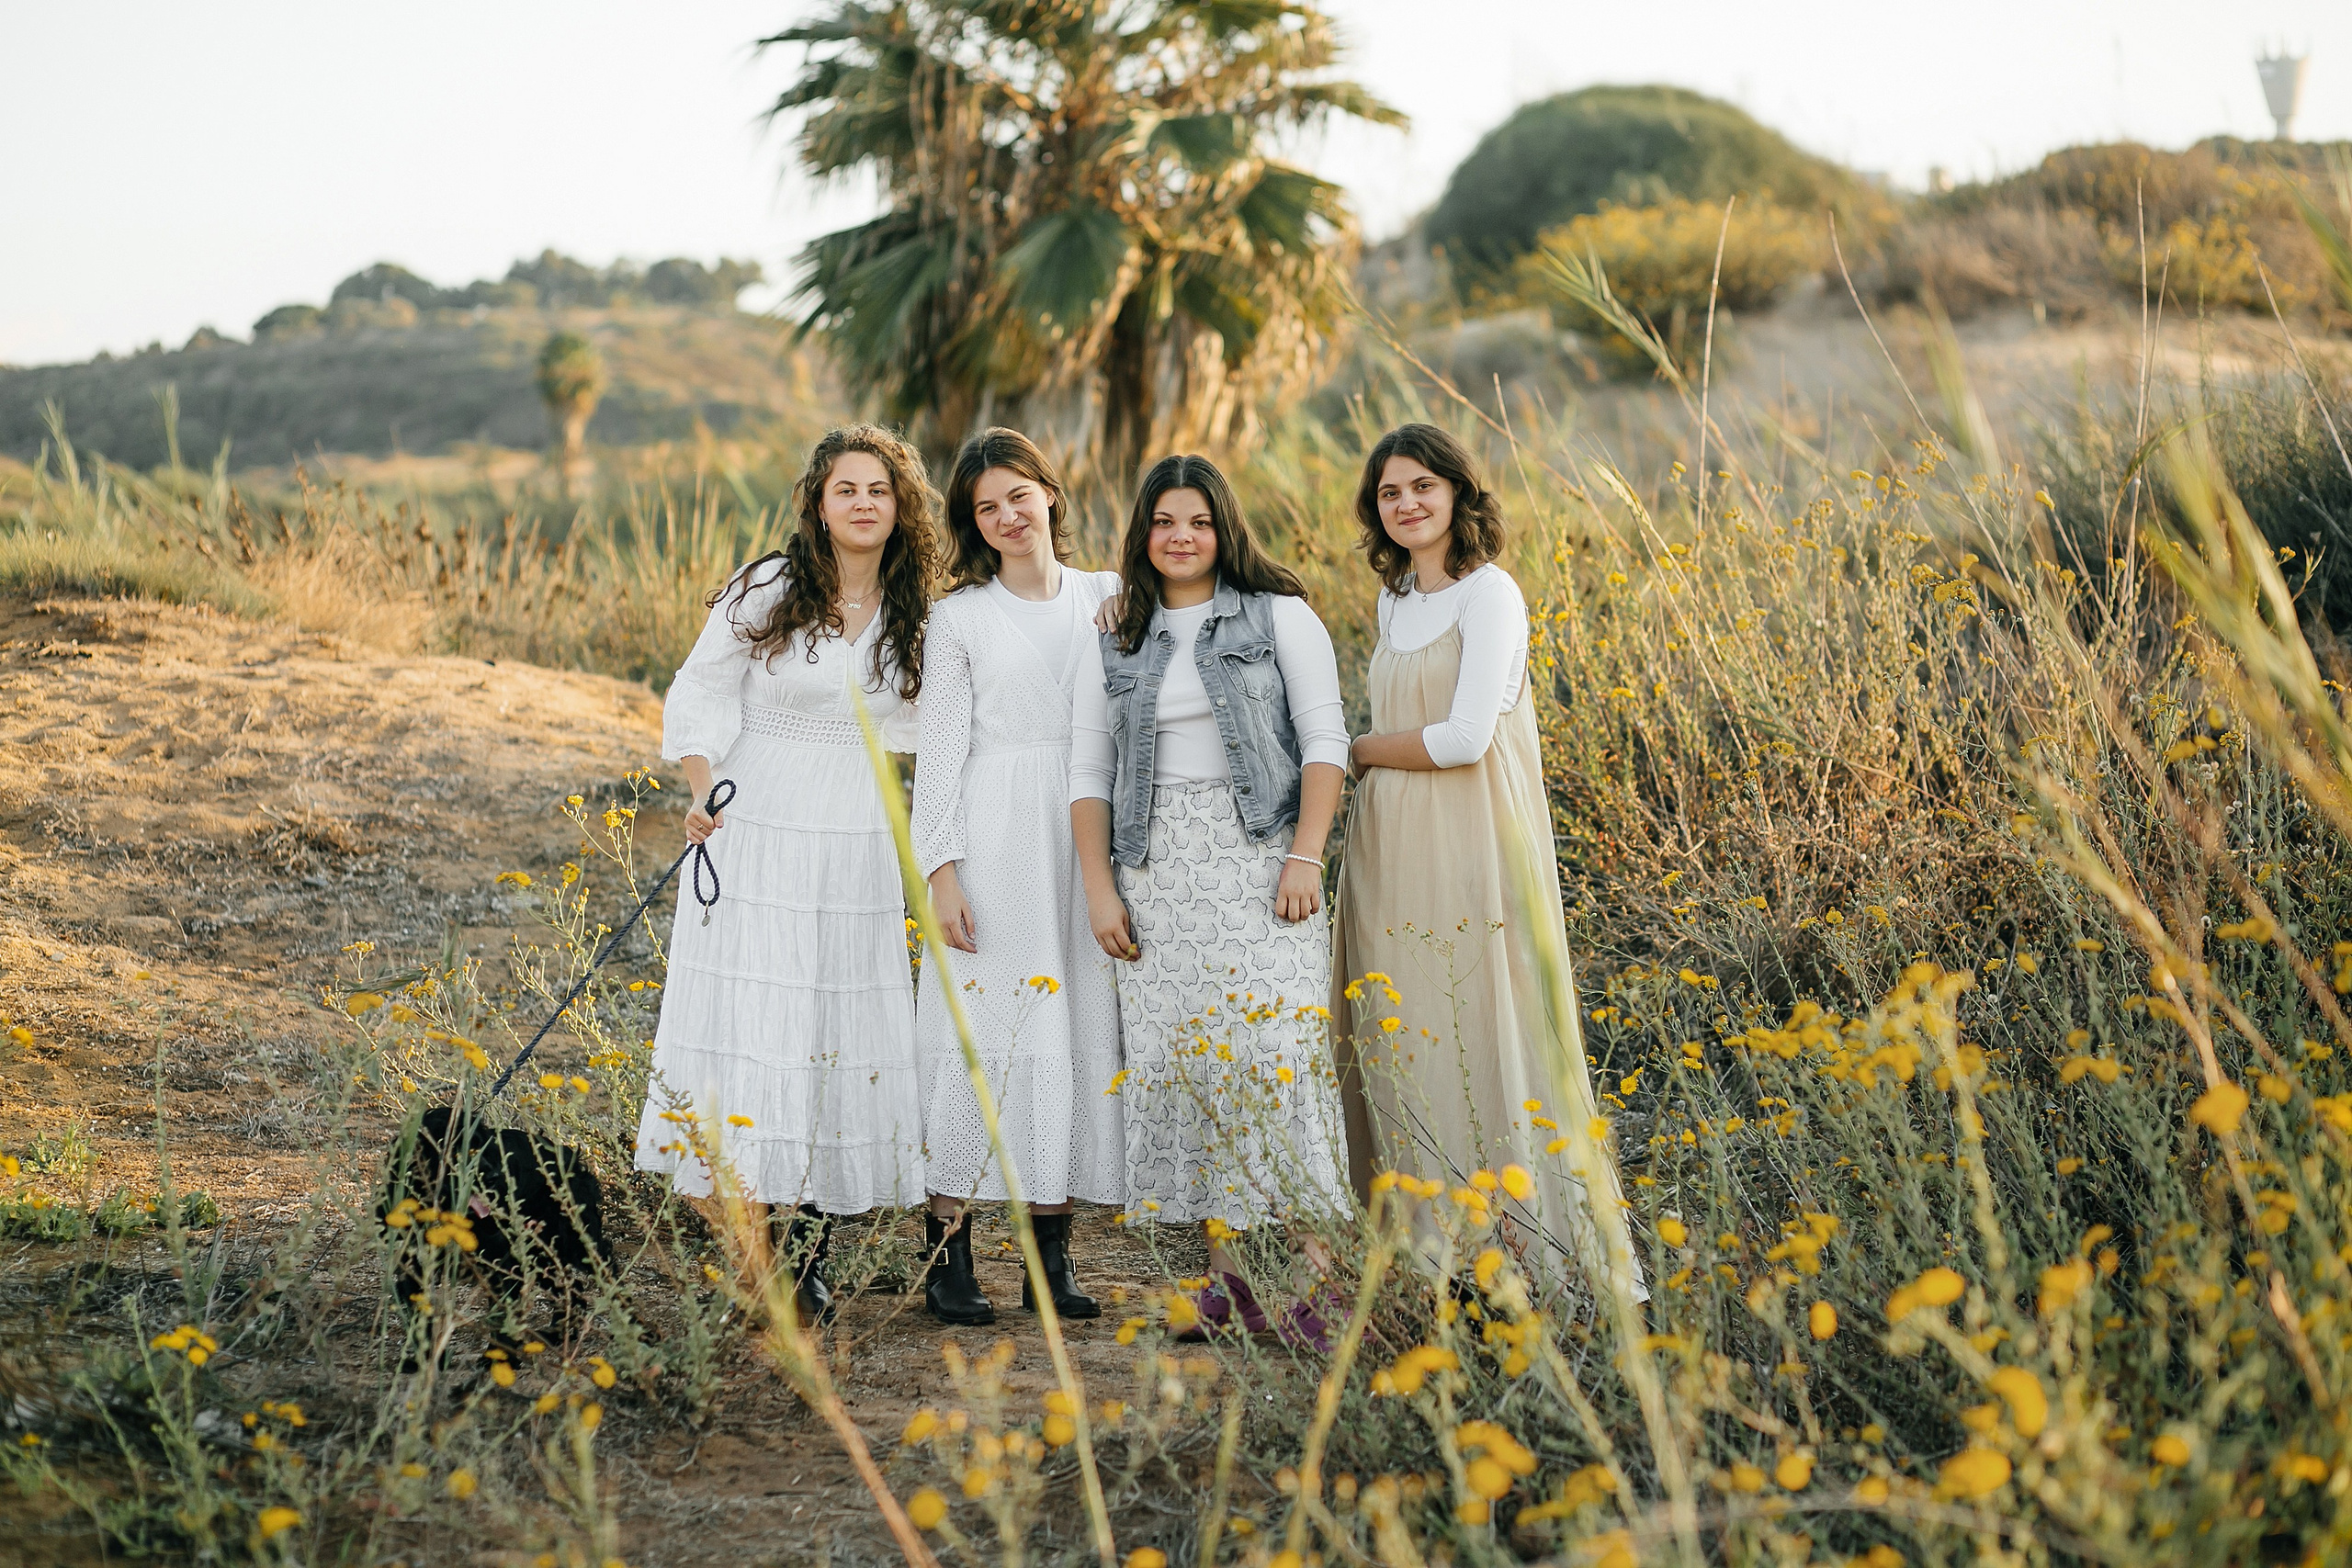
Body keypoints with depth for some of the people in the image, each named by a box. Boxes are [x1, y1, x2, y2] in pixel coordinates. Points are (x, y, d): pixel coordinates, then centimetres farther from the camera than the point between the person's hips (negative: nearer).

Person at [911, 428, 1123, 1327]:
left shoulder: (1108, 599, 11)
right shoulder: (958, 618, 5)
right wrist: (941, 869, -6)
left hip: (1087, 840, 3)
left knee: (1077, 1027, 2)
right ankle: (948, 1256, 0)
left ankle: (1051, 1259, 9)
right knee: (981, 1025, -6)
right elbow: (941, 746, 1)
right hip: (994, 841, -2)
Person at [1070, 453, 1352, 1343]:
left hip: (1258, 859, -4)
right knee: (1181, 1053, -1)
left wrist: (1305, 857, -12)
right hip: (1158, 871, 4)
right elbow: (1089, 774, 13)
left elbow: (1325, 740, -1)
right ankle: (1226, 1271, 4)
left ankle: (1314, 1268, -11)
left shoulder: (1281, 617, 5)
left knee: (1274, 1044, -14)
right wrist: (1099, 889, 3)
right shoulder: (1117, 645, 15)